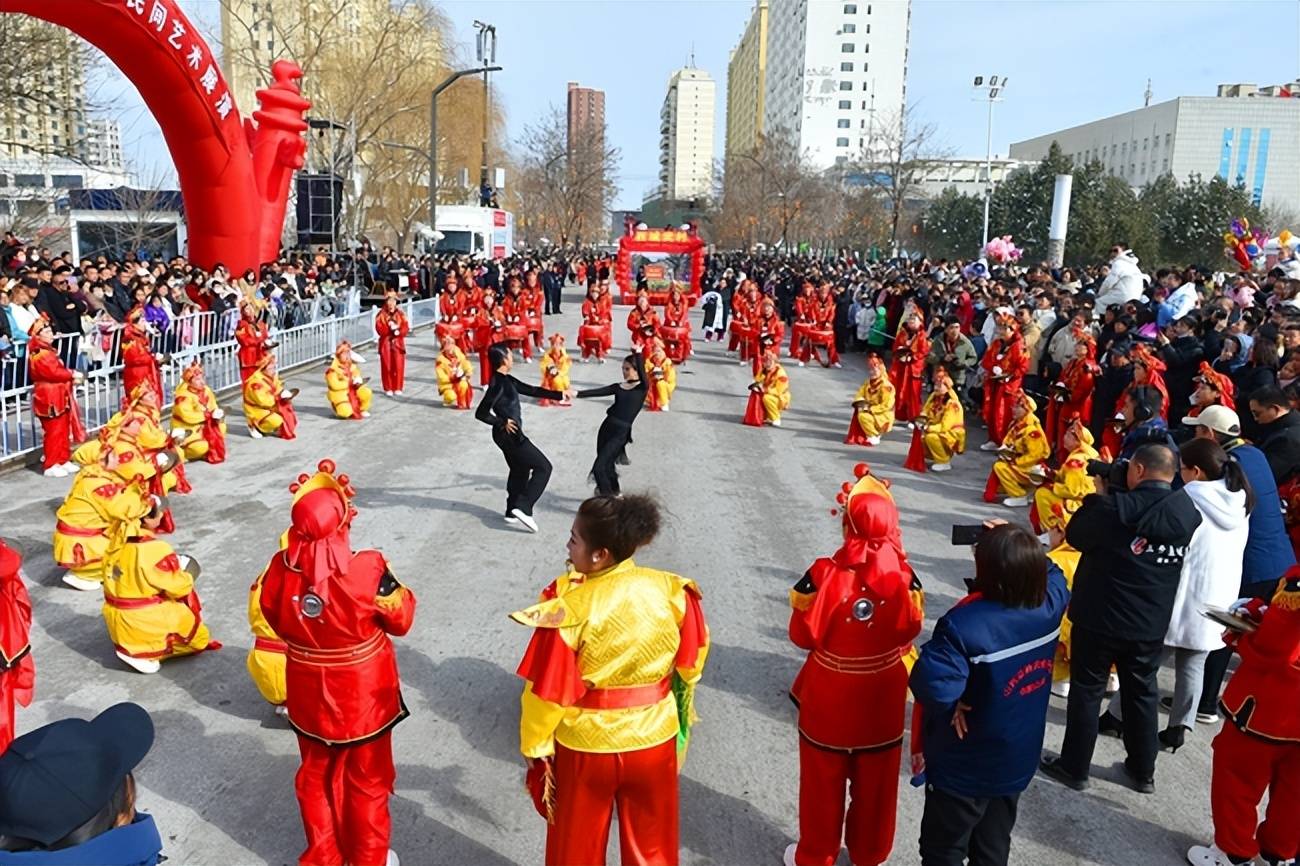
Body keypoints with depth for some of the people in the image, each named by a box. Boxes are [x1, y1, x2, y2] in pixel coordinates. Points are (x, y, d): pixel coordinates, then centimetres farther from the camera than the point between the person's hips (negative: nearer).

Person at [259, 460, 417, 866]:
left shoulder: (280, 569, -18)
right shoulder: (368, 570, -30)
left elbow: (276, 620, 0)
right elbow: (401, 619, -14)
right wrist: (391, 586, 1)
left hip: (308, 694, 3)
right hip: (362, 695, -3)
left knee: (316, 776, 25)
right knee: (367, 781, 19)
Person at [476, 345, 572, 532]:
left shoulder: (506, 379, 7)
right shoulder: (498, 384, -22)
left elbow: (531, 390, 15)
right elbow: (481, 413, -23)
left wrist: (559, 395, 16)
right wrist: (503, 422, -21)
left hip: (510, 435, 10)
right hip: (509, 435, -10)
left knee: (520, 470, 22)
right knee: (543, 467, -3)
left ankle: (513, 512, 30)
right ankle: (522, 508, -6)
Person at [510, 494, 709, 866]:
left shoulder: (569, 607, -24)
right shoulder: (671, 591, -14)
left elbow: (549, 691, -17)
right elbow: (691, 662, 0)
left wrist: (535, 745, -1)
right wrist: (678, 701, 20)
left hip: (585, 744, -3)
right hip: (655, 738, 3)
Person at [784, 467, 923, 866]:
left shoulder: (827, 575, -24)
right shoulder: (903, 575, -15)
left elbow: (804, 635, -14)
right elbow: (911, 630, -2)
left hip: (829, 703, -2)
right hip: (883, 702, 3)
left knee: (823, 784, 18)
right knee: (875, 785, 22)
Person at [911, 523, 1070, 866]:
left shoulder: (966, 623, -34)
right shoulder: (1051, 604, -13)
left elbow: (932, 686, -42)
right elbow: (1048, 571, 11)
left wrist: (953, 705, -22)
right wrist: (1022, 547, 8)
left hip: (963, 771, -6)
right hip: (1017, 764, 6)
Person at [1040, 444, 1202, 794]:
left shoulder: (1115, 507, -22)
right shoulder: (1187, 513, -4)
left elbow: (1075, 536, -8)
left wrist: (1098, 496, 2)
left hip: (1100, 617, -5)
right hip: (1152, 623, 5)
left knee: (1086, 691, 9)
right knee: (1142, 694, 19)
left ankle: (1074, 767, 20)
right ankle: (1143, 772, 32)